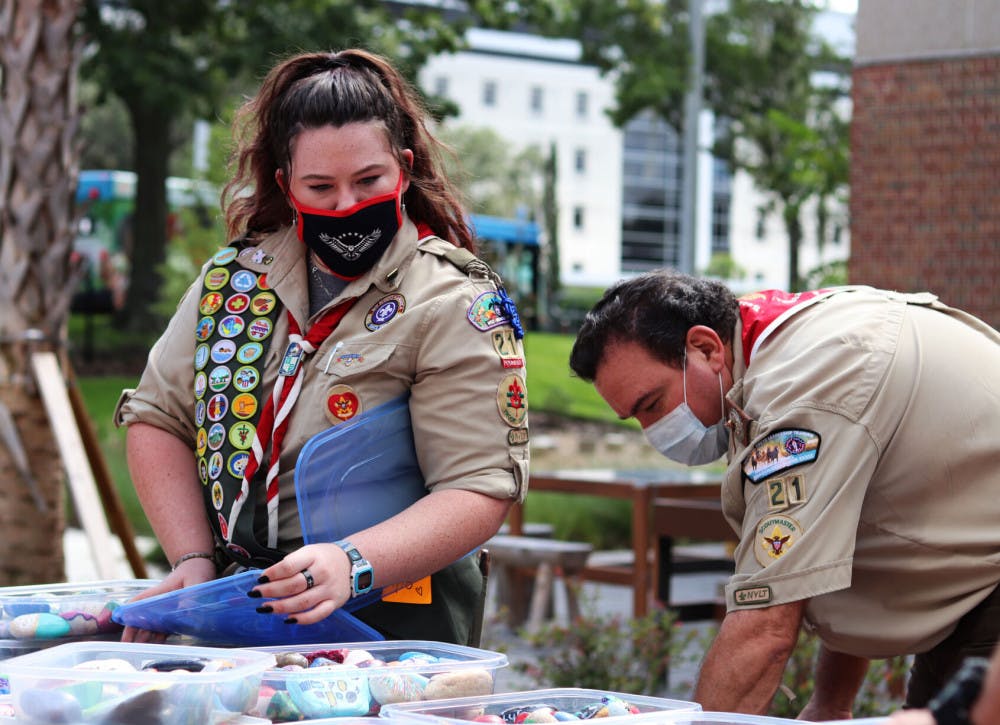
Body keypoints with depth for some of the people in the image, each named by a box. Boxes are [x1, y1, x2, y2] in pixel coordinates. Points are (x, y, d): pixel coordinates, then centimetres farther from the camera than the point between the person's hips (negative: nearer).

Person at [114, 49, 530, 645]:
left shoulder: (457, 307, -5)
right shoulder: (236, 277, 11)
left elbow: (480, 491, -12)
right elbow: (157, 417, 13)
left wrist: (350, 564, -27)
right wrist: (195, 562, -2)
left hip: (388, 613, -5)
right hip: (233, 613, 5)